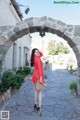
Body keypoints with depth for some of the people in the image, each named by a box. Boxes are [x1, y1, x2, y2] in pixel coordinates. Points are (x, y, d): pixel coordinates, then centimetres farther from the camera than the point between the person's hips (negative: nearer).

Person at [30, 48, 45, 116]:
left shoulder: (35, 58, 13)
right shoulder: (37, 59, -12)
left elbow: (41, 54, 29)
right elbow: (39, 68, -21)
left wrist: (39, 51, 11)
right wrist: (41, 77, -26)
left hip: (35, 75, 9)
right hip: (38, 75, -9)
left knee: (37, 90, 14)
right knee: (40, 91, -10)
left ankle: (35, 105, 21)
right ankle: (39, 107, -15)